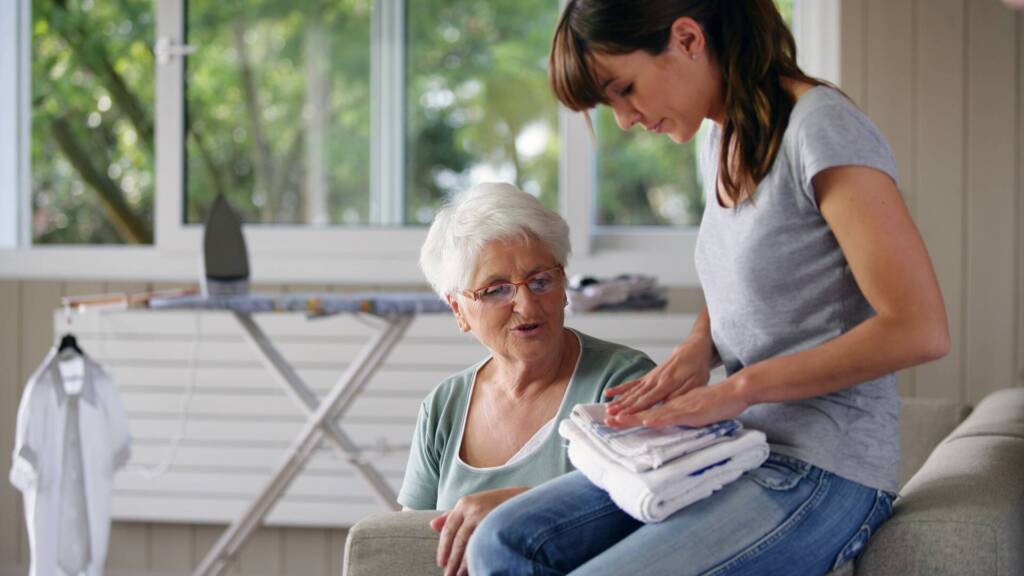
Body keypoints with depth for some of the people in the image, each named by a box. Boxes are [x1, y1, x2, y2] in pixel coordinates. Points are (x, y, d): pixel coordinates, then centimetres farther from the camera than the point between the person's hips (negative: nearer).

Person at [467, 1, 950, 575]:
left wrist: (739, 388, -18)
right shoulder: (723, 140, 13)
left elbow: (920, 330, -20)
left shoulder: (821, 129, -14)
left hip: (823, 469, -9)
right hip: (729, 452, 9)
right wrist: (698, 347, 5)